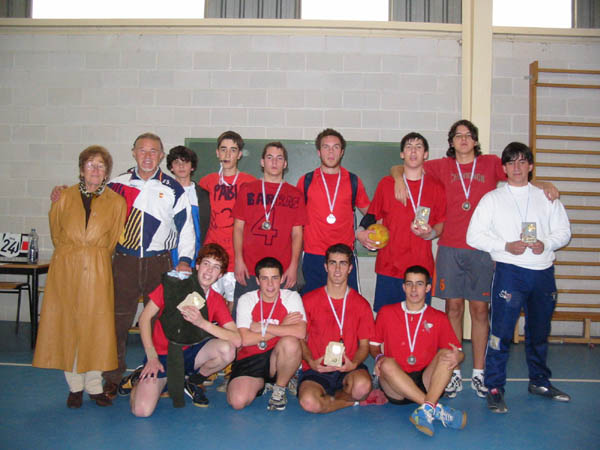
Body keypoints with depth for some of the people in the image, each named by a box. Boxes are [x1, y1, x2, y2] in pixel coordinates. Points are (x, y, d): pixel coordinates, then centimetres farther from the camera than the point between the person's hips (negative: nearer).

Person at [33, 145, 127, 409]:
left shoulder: (116, 202, 4)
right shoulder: (64, 198, 7)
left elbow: (112, 241, 10)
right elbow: (56, 234, 15)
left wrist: (94, 258, 7)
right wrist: (71, 257, 10)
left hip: (97, 270, -1)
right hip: (65, 268, 1)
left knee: (95, 326, -1)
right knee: (66, 324, 3)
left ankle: (94, 385, 12)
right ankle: (75, 386, 15)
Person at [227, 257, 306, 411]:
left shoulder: (291, 297, -6)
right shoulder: (246, 300, -4)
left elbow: (301, 332, -23)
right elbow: (244, 339, -15)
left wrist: (263, 327, -19)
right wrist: (282, 327, -15)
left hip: (277, 358, -1)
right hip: (250, 358, 1)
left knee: (291, 343, -34)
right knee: (237, 401, -24)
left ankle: (280, 388, -5)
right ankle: (259, 383, 13)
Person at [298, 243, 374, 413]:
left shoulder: (361, 304, 7)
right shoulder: (309, 300, 4)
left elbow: (364, 345, 9)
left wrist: (354, 364, -13)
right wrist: (311, 362, -12)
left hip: (348, 369, 1)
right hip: (317, 369, -1)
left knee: (362, 385, -35)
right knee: (309, 402, -32)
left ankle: (329, 397, -1)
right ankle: (353, 400, -4)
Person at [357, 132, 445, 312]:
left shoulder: (436, 187, 7)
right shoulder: (386, 183, 6)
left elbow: (441, 224, 12)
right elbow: (373, 215, 12)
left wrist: (430, 233, -9)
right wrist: (361, 232, -7)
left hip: (422, 267, 1)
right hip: (389, 266, 0)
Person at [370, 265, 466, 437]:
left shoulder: (439, 318, 10)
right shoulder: (386, 313, 9)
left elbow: (459, 352, 7)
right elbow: (374, 344, 16)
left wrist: (457, 357, -18)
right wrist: (379, 357, -7)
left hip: (426, 383, 1)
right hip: (395, 388, -1)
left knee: (446, 354, -23)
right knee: (388, 364, -32)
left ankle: (425, 410, -39)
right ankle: (436, 409, -37)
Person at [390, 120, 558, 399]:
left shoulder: (491, 164, 11)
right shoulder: (443, 167, 12)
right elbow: (398, 168, 15)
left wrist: (544, 185, -7)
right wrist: (399, 178, -8)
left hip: (482, 249, 0)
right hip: (450, 248, 0)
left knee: (480, 309, 3)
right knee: (453, 308, 2)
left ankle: (478, 373, 13)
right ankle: (454, 373, 11)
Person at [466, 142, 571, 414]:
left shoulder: (546, 197, 15)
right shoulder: (492, 198, 6)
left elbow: (564, 231, 12)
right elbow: (474, 236, -1)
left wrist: (545, 244, -9)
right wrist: (507, 246, -13)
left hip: (543, 272, 3)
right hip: (509, 271, -3)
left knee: (539, 331, 14)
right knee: (501, 332, -8)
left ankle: (539, 381, 31)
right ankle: (494, 388, 1)